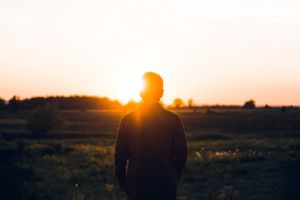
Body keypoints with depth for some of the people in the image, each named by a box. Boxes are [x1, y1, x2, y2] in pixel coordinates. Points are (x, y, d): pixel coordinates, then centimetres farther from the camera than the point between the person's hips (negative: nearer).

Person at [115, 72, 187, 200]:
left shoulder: (128, 120, -4)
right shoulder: (173, 120, -5)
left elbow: (120, 155, -1)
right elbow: (181, 155, 0)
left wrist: (122, 182, 11)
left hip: (137, 185, 0)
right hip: (166, 186, 0)